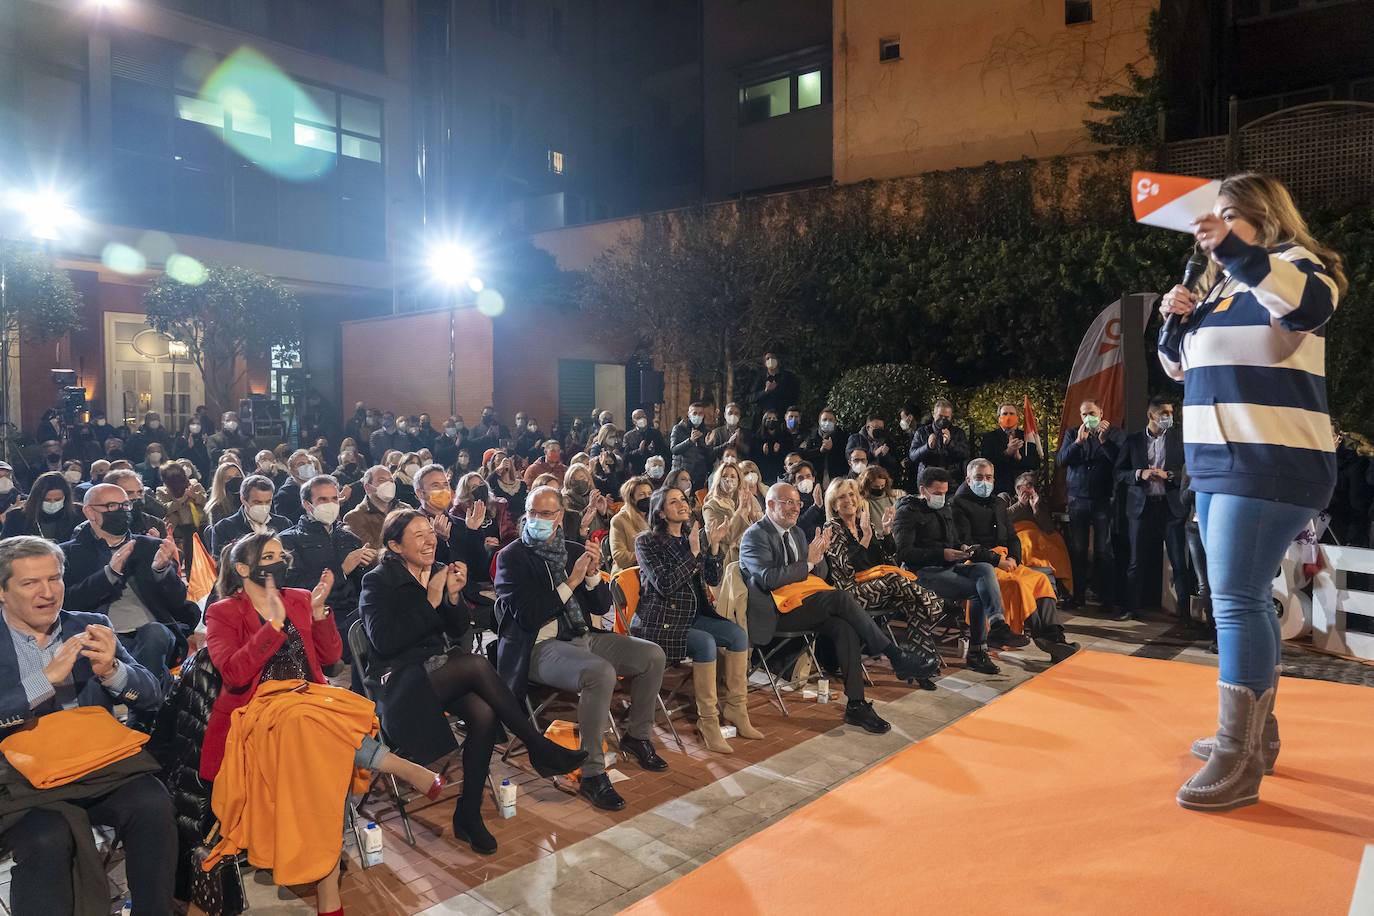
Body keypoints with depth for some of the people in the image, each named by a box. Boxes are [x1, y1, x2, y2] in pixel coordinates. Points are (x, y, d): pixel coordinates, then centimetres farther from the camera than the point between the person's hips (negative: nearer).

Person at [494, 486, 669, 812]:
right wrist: (570, 582, -17)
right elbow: (527, 616, -16)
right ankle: (592, 773, -21)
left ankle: (637, 736, 16)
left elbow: (602, 606, 11)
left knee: (653, 655, -6)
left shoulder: (575, 550, 11)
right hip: (540, 647, -6)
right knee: (600, 672, -33)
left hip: (583, 637, 7)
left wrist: (592, 574, -8)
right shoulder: (511, 556, -5)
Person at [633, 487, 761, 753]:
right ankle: (708, 722, -18)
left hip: (692, 616, 6)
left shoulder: (694, 536, 11)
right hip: (659, 621, -6)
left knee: (738, 634, -15)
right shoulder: (647, 542, -6)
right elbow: (665, 585, -17)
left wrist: (714, 547, -9)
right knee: (705, 643, -29)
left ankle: (736, 711, -7)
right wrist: (693, 553, -21)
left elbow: (713, 580, 6)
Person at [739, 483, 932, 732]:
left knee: (845, 628, -22)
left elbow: (820, 574, 18)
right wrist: (808, 562, -16)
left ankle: (856, 705, -19)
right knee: (840, 597, -26)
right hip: (775, 613, -7)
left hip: (801, 606, 7)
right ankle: (895, 655, -19)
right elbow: (769, 578, -20)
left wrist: (819, 556, -4)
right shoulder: (755, 536, -6)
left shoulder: (796, 532, 19)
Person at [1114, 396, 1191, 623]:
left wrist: (1167, 475, -15)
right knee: (1137, 561, 5)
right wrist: (1140, 474, -12)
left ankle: (1187, 610, 10)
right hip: (1141, 507, 1)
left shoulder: (1179, 438, 5)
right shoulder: (1133, 440, 7)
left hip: (1172, 506, 0)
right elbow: (1119, 473, 5)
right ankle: (1131, 608, 12)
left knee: (1179, 561, 2)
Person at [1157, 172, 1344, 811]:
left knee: (1235, 600, -13)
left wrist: (1235, 249, -30)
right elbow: (1180, 367, 24)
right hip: (1219, 465, 9)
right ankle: (1257, 732, 25)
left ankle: (1239, 759, -7)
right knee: (1244, 599, 13)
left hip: (1271, 468, -9)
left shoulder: (1294, 264, -3)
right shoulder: (1222, 288, 20)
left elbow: (1311, 304, -27)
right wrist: (1177, 321, 6)